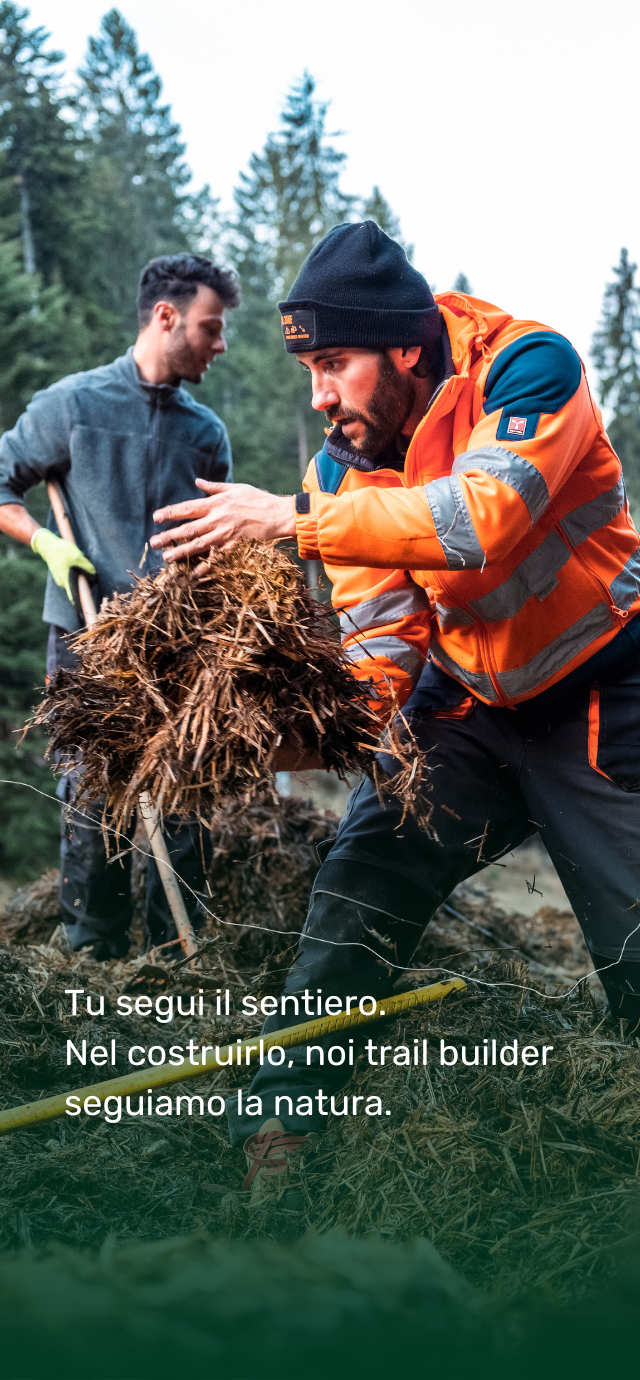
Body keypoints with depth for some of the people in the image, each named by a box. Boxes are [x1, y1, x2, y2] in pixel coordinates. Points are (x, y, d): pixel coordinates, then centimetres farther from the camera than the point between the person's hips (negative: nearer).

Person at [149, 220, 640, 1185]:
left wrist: (300, 518, -38)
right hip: (470, 702, 5)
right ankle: (276, 1132, 5)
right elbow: (383, 634, -7)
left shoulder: (530, 369, -22)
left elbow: (485, 513, -39)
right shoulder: (346, 464, -6)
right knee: (362, 881, -6)